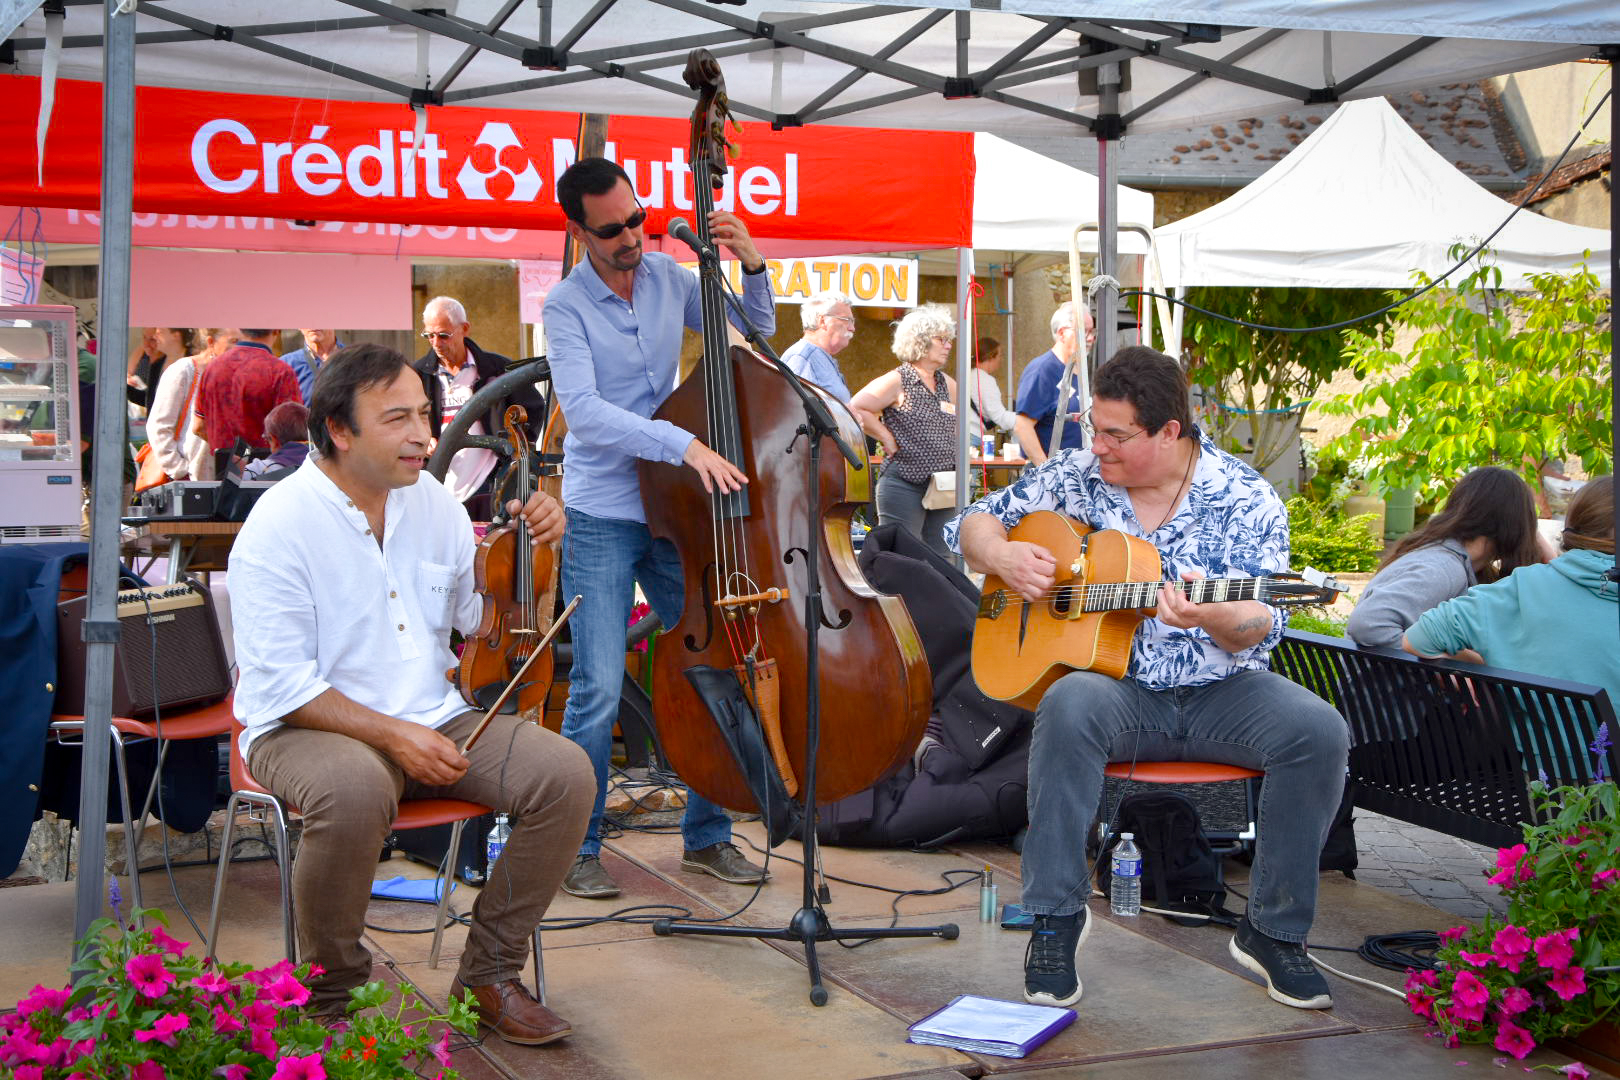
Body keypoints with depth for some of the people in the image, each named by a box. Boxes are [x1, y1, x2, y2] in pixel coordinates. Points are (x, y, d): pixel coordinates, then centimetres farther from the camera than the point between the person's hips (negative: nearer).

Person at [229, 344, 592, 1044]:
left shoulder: (432, 499, 7)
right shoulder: (280, 524, -13)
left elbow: (483, 618, 16)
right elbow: (281, 685, -16)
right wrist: (391, 735, -25)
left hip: (434, 719, 6)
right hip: (308, 727, -6)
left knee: (564, 772, -16)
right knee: (355, 790, -40)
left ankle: (489, 972, 0)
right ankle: (328, 998, -14)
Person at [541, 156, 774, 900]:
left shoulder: (668, 277, 6)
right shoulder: (566, 306, -8)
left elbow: (756, 330, 17)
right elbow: (583, 411, -21)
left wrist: (751, 266, -3)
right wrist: (685, 443, -29)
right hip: (600, 518, -5)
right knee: (598, 691, -8)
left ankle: (707, 836, 20)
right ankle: (578, 847, 8)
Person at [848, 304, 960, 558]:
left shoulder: (947, 385, 14)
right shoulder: (896, 382, -6)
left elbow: (959, 424, 28)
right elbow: (856, 408, -13)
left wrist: (957, 462, 13)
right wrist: (888, 439, -11)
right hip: (904, 485, -7)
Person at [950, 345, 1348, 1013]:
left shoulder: (1245, 501, -4)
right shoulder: (1076, 477, 4)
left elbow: (1259, 629, -10)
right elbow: (973, 525, 13)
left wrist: (1219, 619, -33)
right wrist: (1002, 557, -10)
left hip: (1219, 691, 0)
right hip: (1121, 690, 0)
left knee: (1320, 732, -27)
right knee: (1069, 706, -35)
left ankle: (1273, 933, -11)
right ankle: (1056, 920, -24)